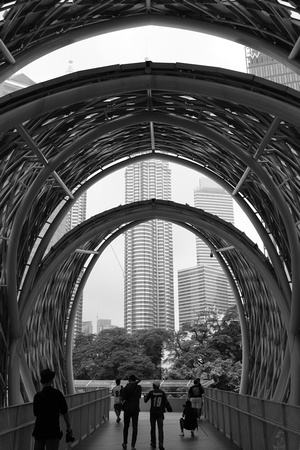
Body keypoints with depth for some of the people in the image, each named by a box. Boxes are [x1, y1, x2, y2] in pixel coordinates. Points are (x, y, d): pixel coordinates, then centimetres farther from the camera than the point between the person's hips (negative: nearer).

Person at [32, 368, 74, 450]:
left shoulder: (37, 396, -5)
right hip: (53, 430, -2)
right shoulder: (58, 394, -7)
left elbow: (36, 414, 4)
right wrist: (69, 427, 3)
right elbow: (65, 413, -5)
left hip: (39, 430, 2)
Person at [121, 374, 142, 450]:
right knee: (135, 427, 3)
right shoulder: (139, 387, -4)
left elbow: (123, 398, -5)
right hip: (135, 409, 0)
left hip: (127, 409, 0)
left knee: (126, 426, 16)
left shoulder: (126, 388, -8)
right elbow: (139, 396, 9)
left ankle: (125, 443, 24)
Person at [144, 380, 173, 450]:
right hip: (160, 413, 1)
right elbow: (166, 402, -2)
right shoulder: (162, 392, -2)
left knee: (153, 428, 13)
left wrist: (145, 396, 24)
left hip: (153, 412, -1)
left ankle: (153, 443, 20)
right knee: (160, 428, 0)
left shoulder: (151, 392, -7)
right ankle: (161, 444, -13)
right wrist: (169, 408, 9)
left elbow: (145, 400, 4)